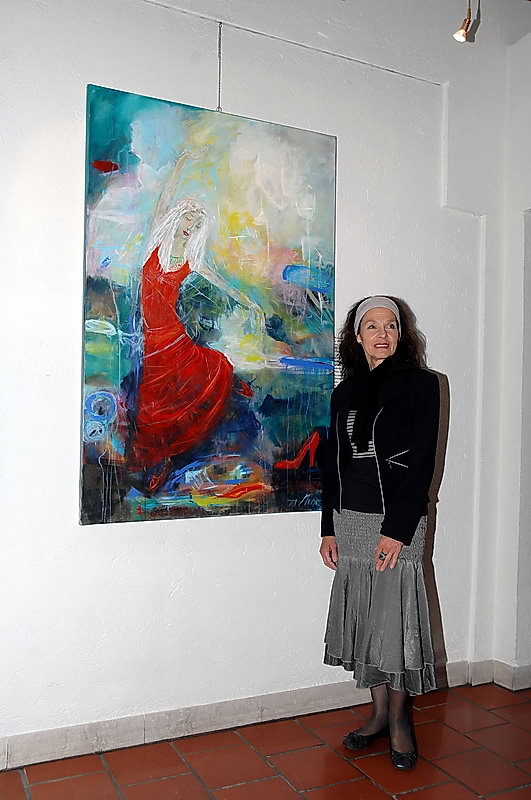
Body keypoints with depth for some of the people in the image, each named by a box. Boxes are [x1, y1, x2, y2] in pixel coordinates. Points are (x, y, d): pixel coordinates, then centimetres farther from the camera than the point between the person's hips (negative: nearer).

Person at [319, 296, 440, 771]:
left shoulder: (419, 383, -4)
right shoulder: (345, 393, 11)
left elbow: (421, 460, -10)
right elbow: (333, 461, 13)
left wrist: (398, 528, -16)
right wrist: (329, 528, 9)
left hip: (398, 518, -5)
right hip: (350, 518, 5)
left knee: (395, 617, -1)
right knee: (363, 616, 10)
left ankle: (399, 719, 19)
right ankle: (379, 713, 26)